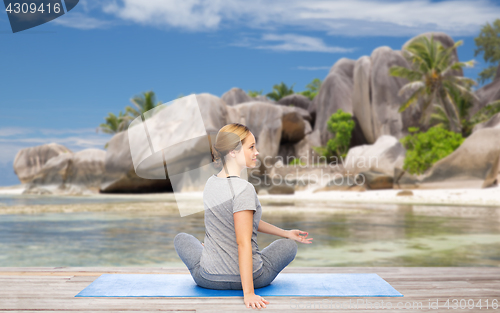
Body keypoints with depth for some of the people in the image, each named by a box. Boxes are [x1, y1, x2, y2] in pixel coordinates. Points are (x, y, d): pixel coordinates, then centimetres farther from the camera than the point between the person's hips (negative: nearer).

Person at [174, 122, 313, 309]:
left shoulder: (210, 183, 2)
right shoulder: (244, 189, -22)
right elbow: (244, 243, -25)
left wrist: (285, 233, 19)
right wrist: (249, 293, -24)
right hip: (249, 278, -5)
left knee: (181, 238, 34)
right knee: (289, 245, 24)